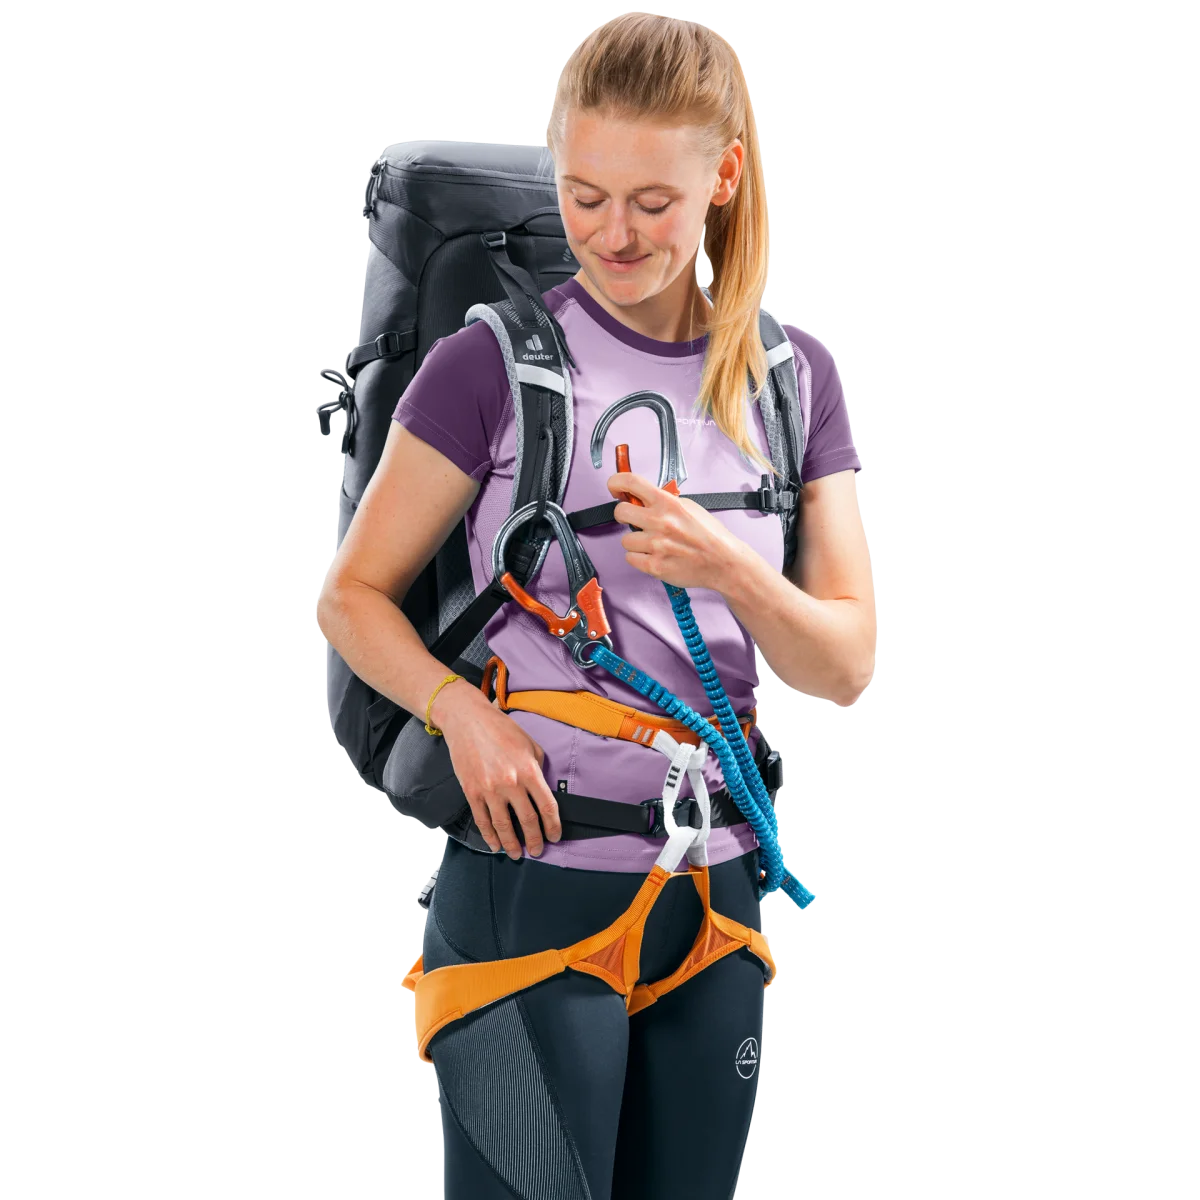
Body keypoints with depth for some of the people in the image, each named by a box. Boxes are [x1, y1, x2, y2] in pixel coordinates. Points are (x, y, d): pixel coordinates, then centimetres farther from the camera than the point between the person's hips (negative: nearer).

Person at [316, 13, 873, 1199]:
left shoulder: (791, 375, 5)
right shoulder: (493, 364, -6)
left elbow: (846, 667, 4)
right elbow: (353, 595, -1)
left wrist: (729, 568, -16)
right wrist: (462, 710, -20)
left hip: (715, 885, 4)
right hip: (532, 874, -4)